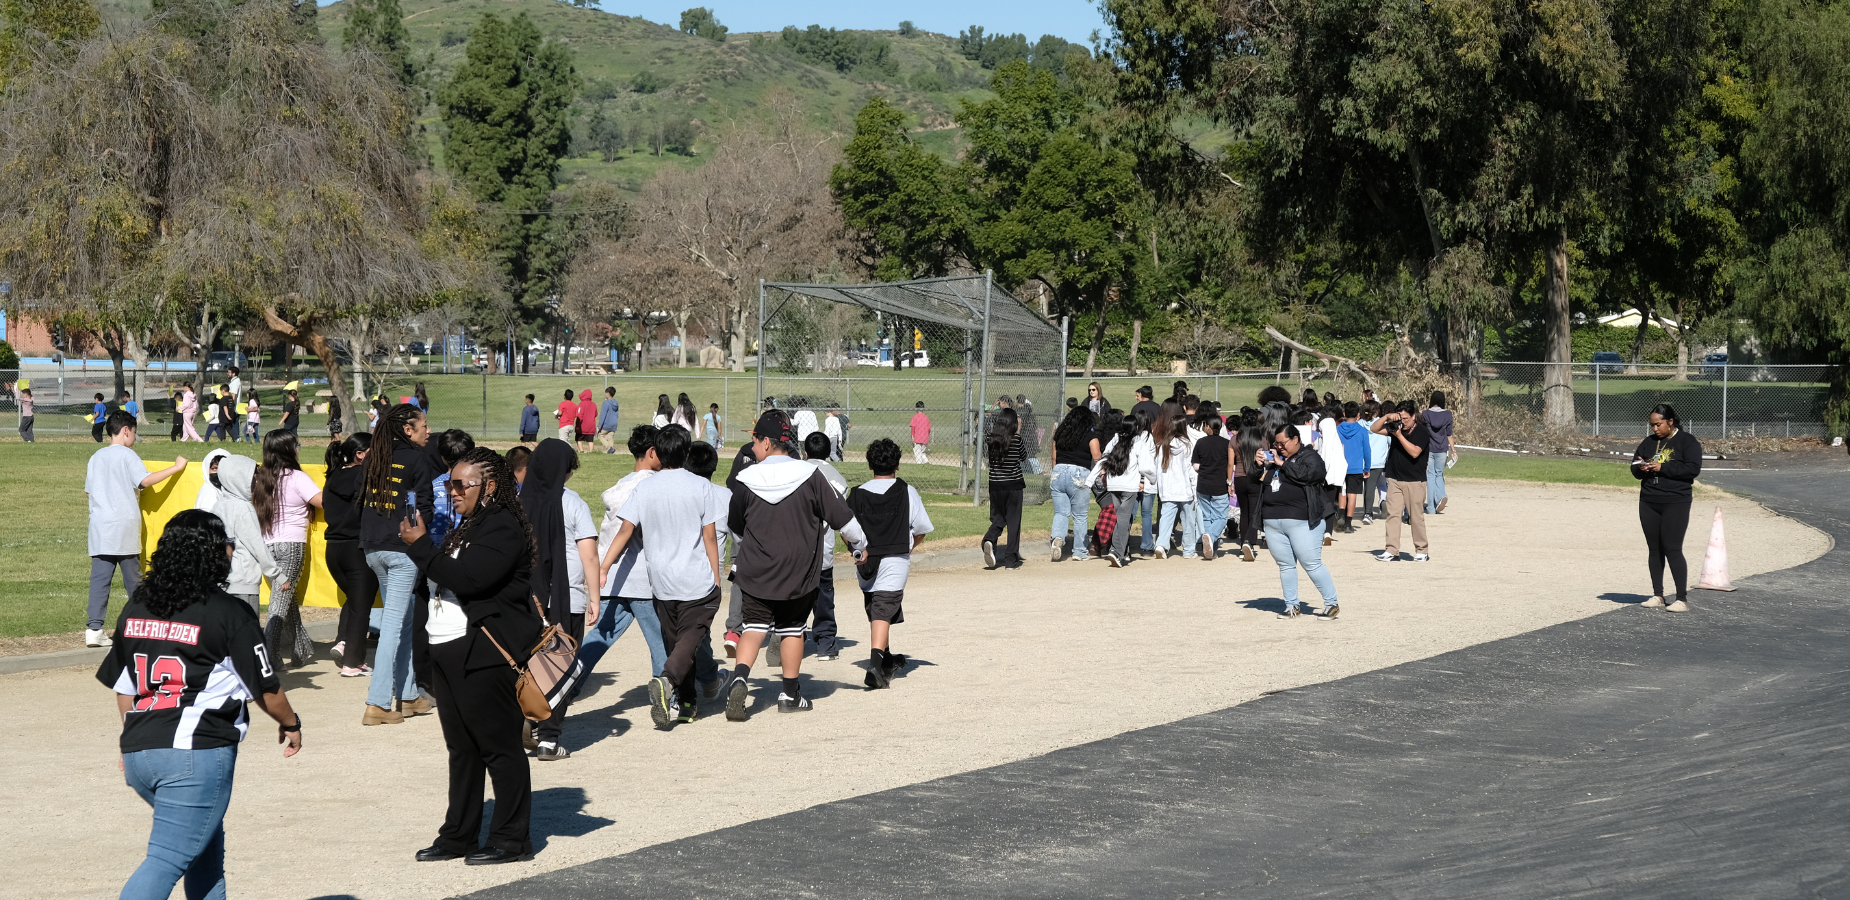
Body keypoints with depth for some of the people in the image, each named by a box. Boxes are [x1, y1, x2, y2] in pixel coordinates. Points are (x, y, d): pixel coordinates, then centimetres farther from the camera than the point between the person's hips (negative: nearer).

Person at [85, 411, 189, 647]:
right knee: (133, 577, 7)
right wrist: (176, 467, -9)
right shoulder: (127, 454, -3)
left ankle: (94, 628, -11)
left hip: (99, 526, 5)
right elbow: (145, 480, -15)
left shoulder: (96, 457, 15)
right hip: (124, 527, -5)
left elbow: (88, 492, 18)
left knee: (99, 578, -1)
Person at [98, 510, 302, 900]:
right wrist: (290, 724, 20)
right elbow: (265, 689, 1)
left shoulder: (135, 607, 11)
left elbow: (122, 688, 17)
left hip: (138, 752, 7)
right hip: (197, 752, -7)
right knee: (168, 858, -9)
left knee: (207, 843, 24)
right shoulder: (230, 614, -7)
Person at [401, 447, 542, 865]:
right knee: (461, 748, 15)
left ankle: (510, 839, 4)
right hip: (448, 651, 10)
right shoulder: (469, 527, 19)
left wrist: (420, 547, -16)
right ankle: (458, 835, 21)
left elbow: (469, 578, -24)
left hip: (485, 655, -10)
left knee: (499, 747, -3)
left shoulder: (503, 526, -13)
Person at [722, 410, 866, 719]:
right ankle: (790, 694, 21)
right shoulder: (810, 476, -8)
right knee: (792, 629, 15)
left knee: (755, 626, 6)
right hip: (799, 573, 0)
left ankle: (739, 677, -19)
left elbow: (734, 525, 11)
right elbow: (841, 516, -5)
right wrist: (860, 545, 13)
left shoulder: (747, 480, -5)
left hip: (755, 573, 0)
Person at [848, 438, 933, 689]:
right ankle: (876, 663, -29)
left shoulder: (857, 494, 2)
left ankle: (887, 660, 37)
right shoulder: (907, 492, -2)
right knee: (883, 611, -10)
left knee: (875, 610, 20)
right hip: (894, 562, -3)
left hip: (864, 563, 3)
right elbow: (921, 530, 3)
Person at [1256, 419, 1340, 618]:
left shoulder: (1310, 457, 0)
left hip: (1302, 521, -6)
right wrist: (1257, 464, 3)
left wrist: (1282, 464, -12)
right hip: (1273, 522, 6)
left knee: (1312, 564, -7)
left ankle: (1331, 603, 1)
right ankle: (1292, 606, 15)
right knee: (1285, 565, 8)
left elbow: (1307, 474, -20)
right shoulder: (1272, 457, 19)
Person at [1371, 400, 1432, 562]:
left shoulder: (1421, 432, -9)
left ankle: (1421, 551, 11)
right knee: (1392, 514, 0)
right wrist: (1387, 417, -10)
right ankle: (1392, 550, 1)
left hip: (1415, 482, -5)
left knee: (1416, 517, 0)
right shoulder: (1395, 427, 6)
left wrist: (1399, 435, -22)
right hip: (1395, 480, 5)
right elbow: (1374, 429, 4)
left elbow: (1414, 452, -21)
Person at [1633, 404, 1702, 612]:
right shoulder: (1648, 443, 15)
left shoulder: (1687, 441, -3)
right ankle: (1657, 596, 14)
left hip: (1675, 503, -6)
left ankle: (1683, 599, -6)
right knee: (1655, 550, 7)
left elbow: (1693, 469, -14)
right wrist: (1640, 468, -6)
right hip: (1648, 503, 6)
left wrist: (1662, 468, -18)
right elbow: (1635, 469, 19)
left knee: (1672, 550, -11)